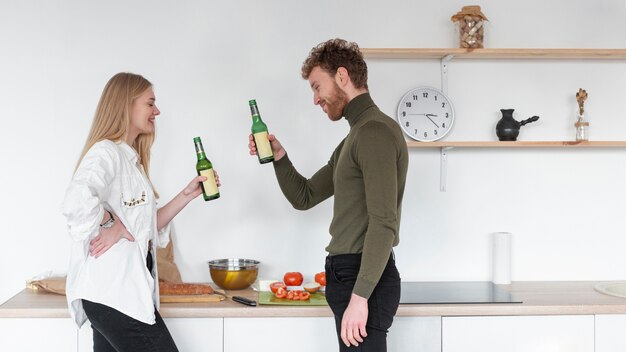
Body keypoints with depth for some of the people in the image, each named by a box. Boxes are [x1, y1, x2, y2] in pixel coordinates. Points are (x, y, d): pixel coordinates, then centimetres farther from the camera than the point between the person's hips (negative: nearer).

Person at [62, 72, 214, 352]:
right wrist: (110, 225, -16)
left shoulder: (130, 158, 17)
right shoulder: (106, 151, -12)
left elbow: (146, 227, 19)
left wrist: (187, 195, 14)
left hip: (121, 288, 9)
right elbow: (76, 202, -32)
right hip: (113, 290, -9)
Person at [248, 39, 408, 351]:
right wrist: (279, 156, 8)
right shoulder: (355, 137, 19)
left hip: (365, 278, -10)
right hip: (350, 275, 10)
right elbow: (304, 197, 23)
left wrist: (360, 296, -24)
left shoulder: (375, 131, -13)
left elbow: (384, 224, -21)